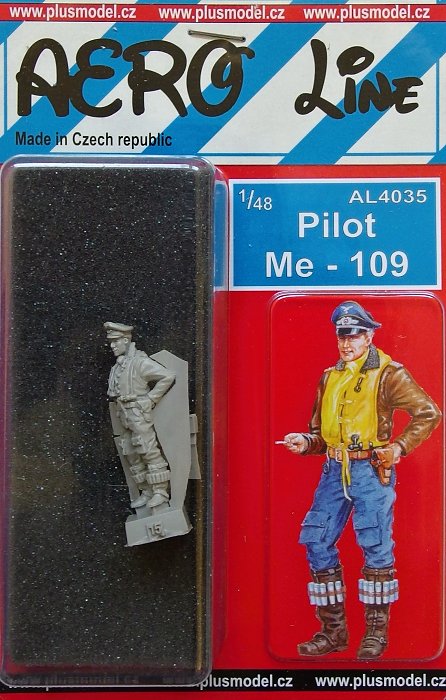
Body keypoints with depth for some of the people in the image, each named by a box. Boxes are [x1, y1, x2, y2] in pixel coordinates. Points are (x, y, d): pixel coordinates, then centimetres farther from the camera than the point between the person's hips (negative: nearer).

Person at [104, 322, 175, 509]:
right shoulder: (118, 365, 11)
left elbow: (168, 376, -17)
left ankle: (160, 492, 5)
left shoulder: (140, 362, -13)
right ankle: (146, 492, 22)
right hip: (124, 418, 9)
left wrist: (151, 399, -15)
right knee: (132, 455, 12)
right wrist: (113, 396, 7)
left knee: (150, 453, -4)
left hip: (140, 416, -9)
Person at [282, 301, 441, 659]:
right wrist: (306, 442, 0)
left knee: (376, 548, 0)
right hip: (333, 471, 6)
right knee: (317, 543, 4)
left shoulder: (388, 374, -4)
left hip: (370, 472, -6)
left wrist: (400, 446, -11)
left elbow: (429, 413, -7)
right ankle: (333, 629, 17)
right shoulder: (330, 377, 15)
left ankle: (376, 632, 17)